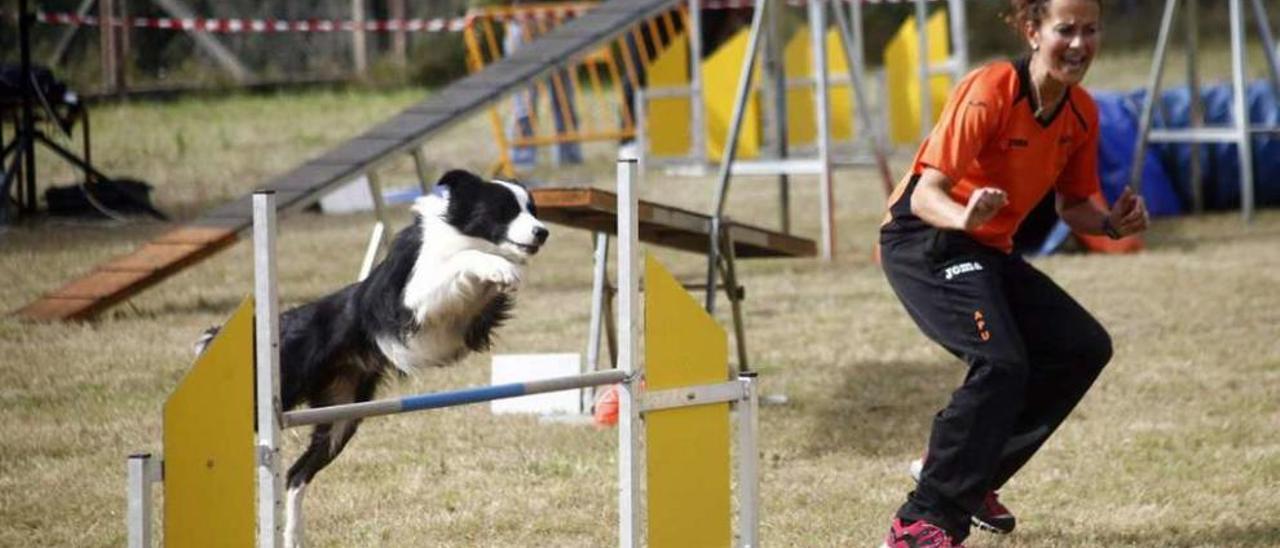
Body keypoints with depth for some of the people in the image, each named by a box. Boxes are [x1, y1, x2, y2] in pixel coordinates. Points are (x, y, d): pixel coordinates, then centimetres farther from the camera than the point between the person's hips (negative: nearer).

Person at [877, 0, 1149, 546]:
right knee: (1001, 361, -27)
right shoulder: (989, 93, -24)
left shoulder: (1081, 112, 0)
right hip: (924, 241, -9)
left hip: (989, 250, 9)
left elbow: (1073, 205, 11)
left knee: (1084, 347, 3)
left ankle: (969, 475, 14)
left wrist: (1111, 223, -11)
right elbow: (926, 194, -28)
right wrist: (964, 217, -49)